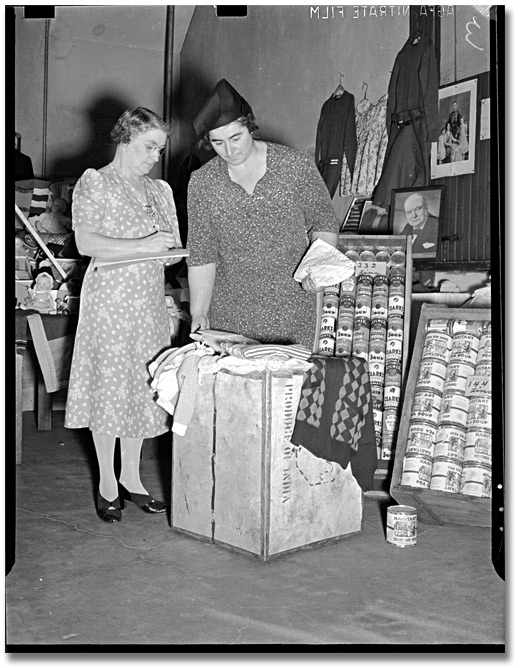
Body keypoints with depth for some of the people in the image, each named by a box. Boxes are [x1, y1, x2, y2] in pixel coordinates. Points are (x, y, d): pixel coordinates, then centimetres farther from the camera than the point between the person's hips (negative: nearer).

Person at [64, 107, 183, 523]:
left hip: (151, 298, 6)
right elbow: (86, 243, -14)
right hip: (110, 296, -6)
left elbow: (174, 247, 17)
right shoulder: (94, 183, -2)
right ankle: (107, 484, 11)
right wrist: (142, 245, -21)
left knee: (143, 386, 8)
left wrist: (174, 249, -6)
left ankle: (131, 477, 21)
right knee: (109, 386, -2)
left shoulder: (160, 190, 15)